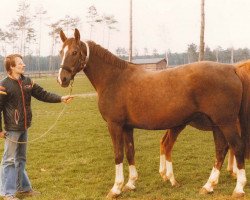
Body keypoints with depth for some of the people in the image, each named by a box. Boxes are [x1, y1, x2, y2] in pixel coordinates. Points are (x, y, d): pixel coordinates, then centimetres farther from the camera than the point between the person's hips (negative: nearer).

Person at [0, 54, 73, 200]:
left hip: (24, 128, 7)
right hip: (12, 129, -7)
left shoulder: (27, 82, 5)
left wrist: (61, 99, -4)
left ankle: (23, 187, 31)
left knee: (21, 159, 18)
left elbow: (42, 94, 6)